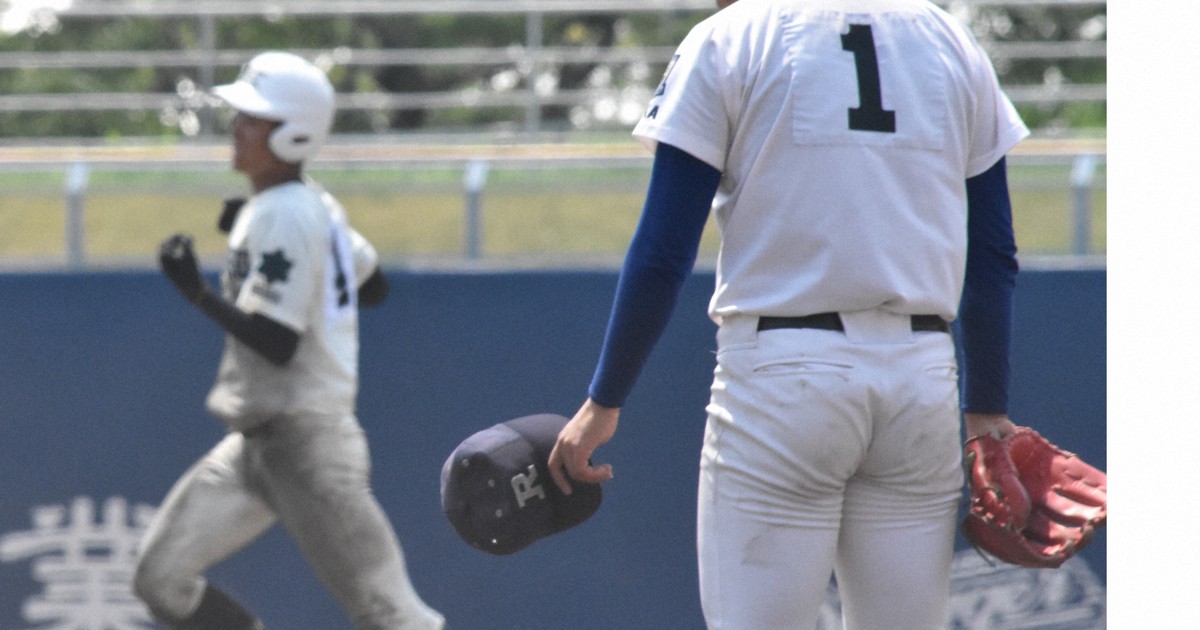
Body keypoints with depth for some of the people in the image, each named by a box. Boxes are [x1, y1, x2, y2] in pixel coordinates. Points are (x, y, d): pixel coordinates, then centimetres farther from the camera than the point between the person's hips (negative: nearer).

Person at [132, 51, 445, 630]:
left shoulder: (283, 219, -19)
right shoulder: (313, 204, 9)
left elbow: (278, 344, -24)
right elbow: (373, 287, 23)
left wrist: (198, 294, -25)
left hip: (306, 444, -10)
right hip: (257, 443, 10)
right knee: (162, 580, 6)